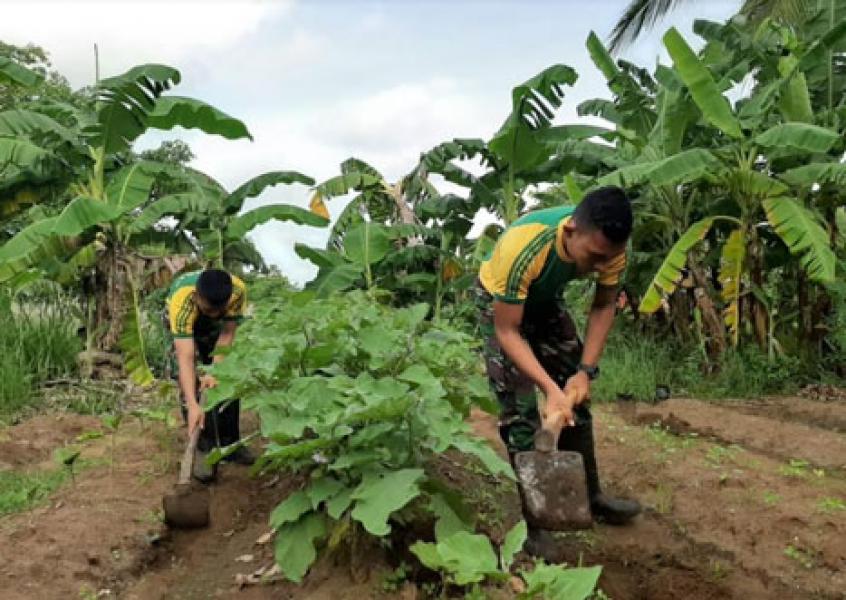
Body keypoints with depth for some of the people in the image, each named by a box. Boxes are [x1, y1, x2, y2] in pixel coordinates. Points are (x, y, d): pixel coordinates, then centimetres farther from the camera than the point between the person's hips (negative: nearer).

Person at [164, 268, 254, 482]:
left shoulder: (238, 290, -37)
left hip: (215, 327, 3)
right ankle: (202, 448, -8)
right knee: (190, 381, -17)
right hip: (182, 326, -3)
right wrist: (193, 405, -56)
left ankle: (229, 443, 11)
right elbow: (185, 357, -48)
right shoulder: (181, 300, -45)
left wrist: (215, 372, -37)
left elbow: (227, 334, -26)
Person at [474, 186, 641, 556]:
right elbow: (507, 331, -34)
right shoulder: (522, 247, -42)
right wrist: (549, 387, -42)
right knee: (520, 410, -11)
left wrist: (585, 370, -21)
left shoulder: (608, 245, -27)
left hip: (546, 299, 5)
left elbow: (604, 306, -12)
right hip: (499, 301, -5)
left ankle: (589, 495, 22)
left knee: (576, 398, 6)